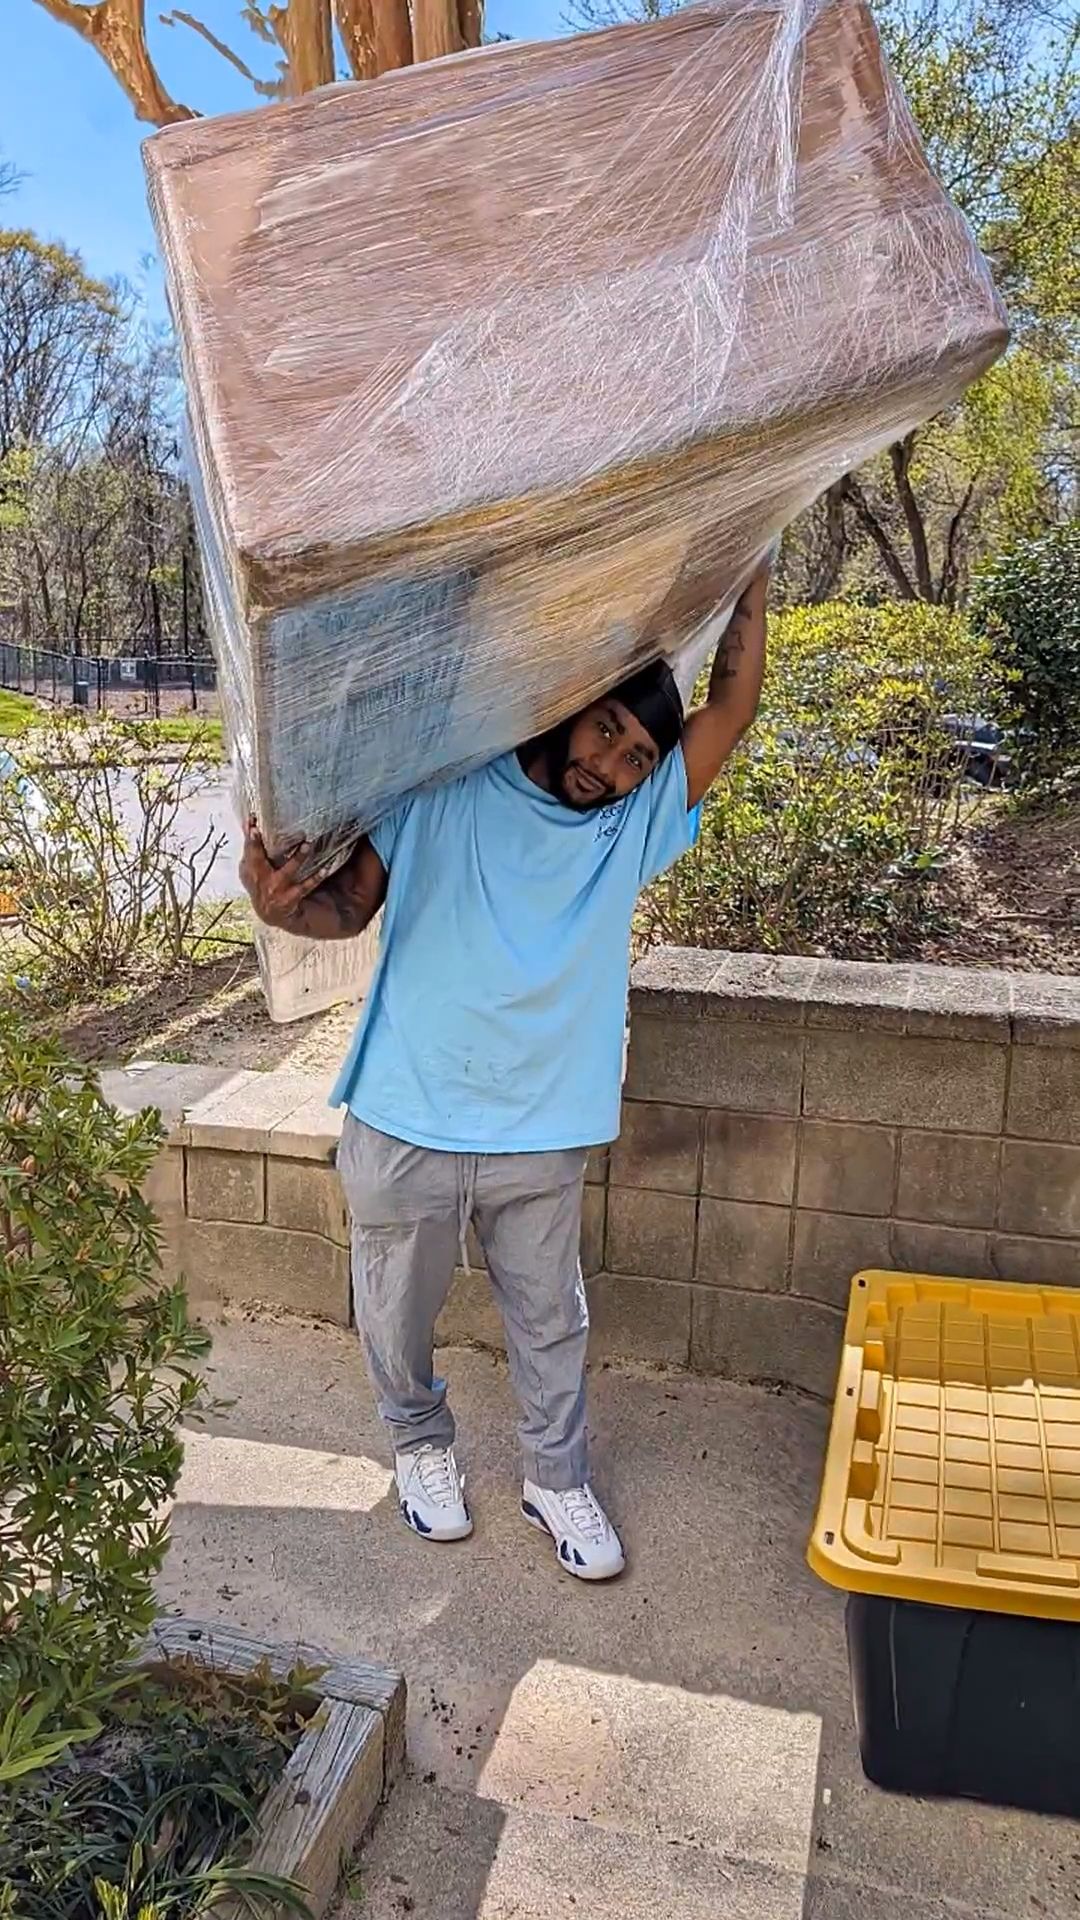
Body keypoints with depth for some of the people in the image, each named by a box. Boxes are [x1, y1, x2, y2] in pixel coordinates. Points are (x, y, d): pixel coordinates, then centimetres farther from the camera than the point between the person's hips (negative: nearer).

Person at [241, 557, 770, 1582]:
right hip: (405, 1124, -1)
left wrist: (750, 571, -7)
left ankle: (556, 1479, 41)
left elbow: (732, 708, -7)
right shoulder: (441, 792, -9)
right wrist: (282, 900, -28)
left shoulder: (635, 823, -2)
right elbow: (350, 904, -6)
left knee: (550, 1321, 18)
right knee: (398, 1312, 19)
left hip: (540, 1137, 2)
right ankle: (419, 1442, 49)